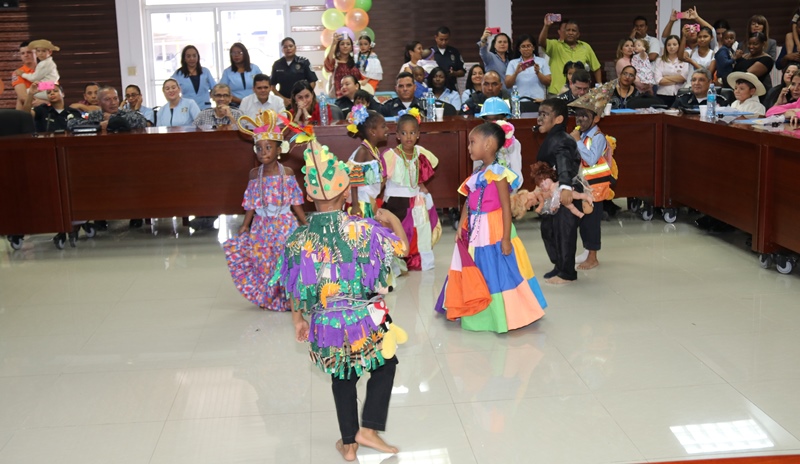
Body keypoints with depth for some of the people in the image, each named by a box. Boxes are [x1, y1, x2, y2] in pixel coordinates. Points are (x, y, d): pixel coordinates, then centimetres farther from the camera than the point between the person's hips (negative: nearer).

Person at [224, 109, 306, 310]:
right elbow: (251, 205, 8)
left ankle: (290, 299, 10)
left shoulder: (287, 173, -2)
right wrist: (243, 228, 7)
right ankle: (269, 299, 21)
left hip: (284, 225, -2)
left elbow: (296, 203, 2)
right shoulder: (254, 174, 2)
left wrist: (307, 225, -2)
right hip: (262, 227, 2)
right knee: (264, 263, 3)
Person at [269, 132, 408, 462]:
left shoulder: (298, 238, -6)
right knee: (385, 365, 22)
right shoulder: (362, 228, -15)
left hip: (325, 324, 3)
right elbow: (402, 247, -5)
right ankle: (368, 429, 15)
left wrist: (298, 319, 18)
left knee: (342, 379, 22)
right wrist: (392, 219, 14)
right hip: (365, 319, -3)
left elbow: (292, 287, 2)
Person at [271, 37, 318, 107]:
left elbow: (313, 82, 0)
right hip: (284, 103, 1)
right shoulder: (277, 65, 6)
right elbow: (272, 85, 9)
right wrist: (283, 99, -4)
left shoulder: (303, 62, 1)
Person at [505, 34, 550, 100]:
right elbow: (508, 85, 3)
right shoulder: (513, 63, 12)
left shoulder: (542, 61, 13)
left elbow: (548, 82, 6)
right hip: (518, 100, 0)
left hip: (538, 99, 0)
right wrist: (516, 73, -13)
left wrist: (538, 73, -9)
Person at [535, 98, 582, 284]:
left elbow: (564, 164, -36)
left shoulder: (561, 141, -20)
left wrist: (566, 186, -51)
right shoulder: (551, 140, 12)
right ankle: (559, 266, 30)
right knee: (548, 228, 17)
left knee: (564, 230, -1)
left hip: (565, 194, -10)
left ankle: (567, 272, 12)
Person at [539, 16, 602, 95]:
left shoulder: (586, 47, 9)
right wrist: (546, 26, -30)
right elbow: (541, 42, -17)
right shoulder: (556, 46, 2)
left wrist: (599, 87, 7)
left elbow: (596, 68, 15)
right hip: (556, 92, -2)